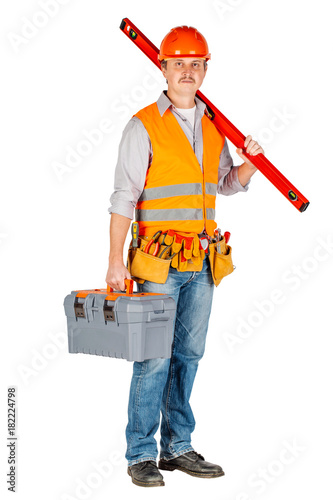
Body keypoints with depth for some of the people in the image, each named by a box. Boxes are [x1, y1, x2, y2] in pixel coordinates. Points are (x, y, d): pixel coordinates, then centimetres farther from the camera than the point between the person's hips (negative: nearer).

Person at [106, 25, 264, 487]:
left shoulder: (213, 125, 12)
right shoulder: (144, 126, -5)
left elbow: (227, 185, 22)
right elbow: (123, 198, -8)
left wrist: (250, 164, 2)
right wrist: (116, 261, -13)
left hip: (202, 262, 6)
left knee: (189, 354, 11)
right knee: (154, 359, -4)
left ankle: (178, 447, 22)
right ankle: (140, 455, 8)